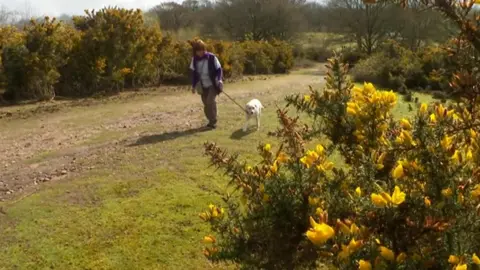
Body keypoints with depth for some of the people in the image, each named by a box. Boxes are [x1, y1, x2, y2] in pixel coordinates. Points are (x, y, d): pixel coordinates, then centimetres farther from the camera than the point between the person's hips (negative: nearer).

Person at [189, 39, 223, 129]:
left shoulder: (212, 57, -14)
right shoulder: (194, 59, -2)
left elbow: (219, 69, -7)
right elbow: (194, 73, 8)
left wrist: (219, 80, -22)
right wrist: (193, 85, 6)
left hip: (213, 84, -4)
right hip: (203, 86, 4)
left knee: (210, 101, -17)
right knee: (206, 103, 7)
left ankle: (213, 122, -5)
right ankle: (211, 121, 23)